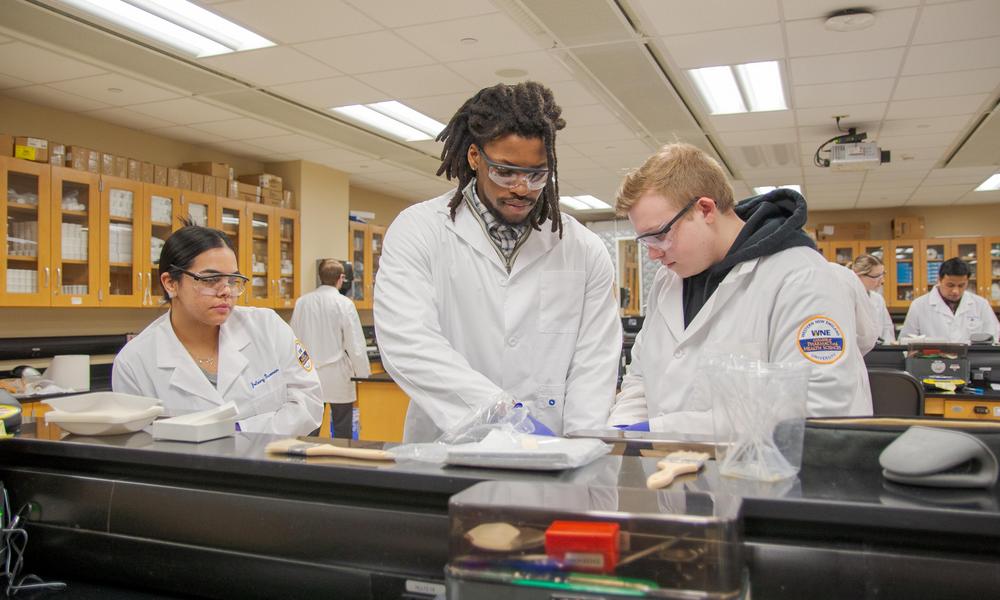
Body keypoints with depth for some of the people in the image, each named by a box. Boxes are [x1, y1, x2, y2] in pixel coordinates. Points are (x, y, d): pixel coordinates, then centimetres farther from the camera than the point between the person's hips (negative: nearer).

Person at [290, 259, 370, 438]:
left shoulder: (302, 302, 0)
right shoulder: (344, 304, -11)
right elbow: (355, 343, -11)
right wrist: (363, 372, -1)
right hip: (337, 377, -4)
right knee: (342, 432, 6)